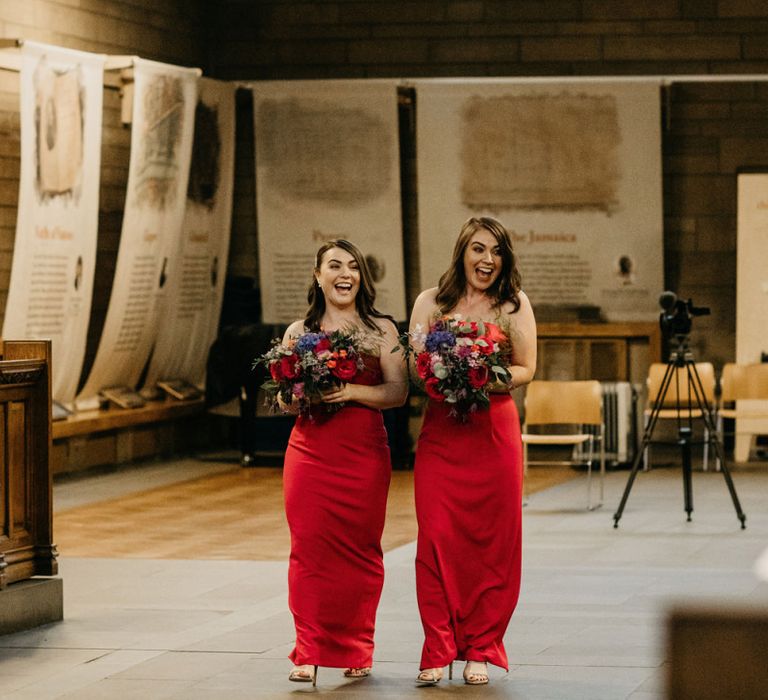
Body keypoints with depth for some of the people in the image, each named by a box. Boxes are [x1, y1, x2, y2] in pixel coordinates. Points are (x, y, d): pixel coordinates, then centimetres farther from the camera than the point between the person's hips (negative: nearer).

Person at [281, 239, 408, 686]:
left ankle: (357, 651, 11)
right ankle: (309, 652, 0)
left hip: (365, 452, -1)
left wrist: (353, 391, -16)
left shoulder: (381, 329, 6)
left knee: (361, 550, 1)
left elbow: (398, 392, -1)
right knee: (310, 548, -4)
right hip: (311, 452, 1)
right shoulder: (299, 332, 11)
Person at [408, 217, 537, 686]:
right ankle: (438, 651, 1)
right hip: (440, 432, 0)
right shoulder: (431, 303, 9)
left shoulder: (514, 305, 7)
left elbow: (525, 369, 1)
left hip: (494, 432, 0)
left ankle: (481, 650, 11)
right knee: (436, 539, -6)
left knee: (492, 542, 1)